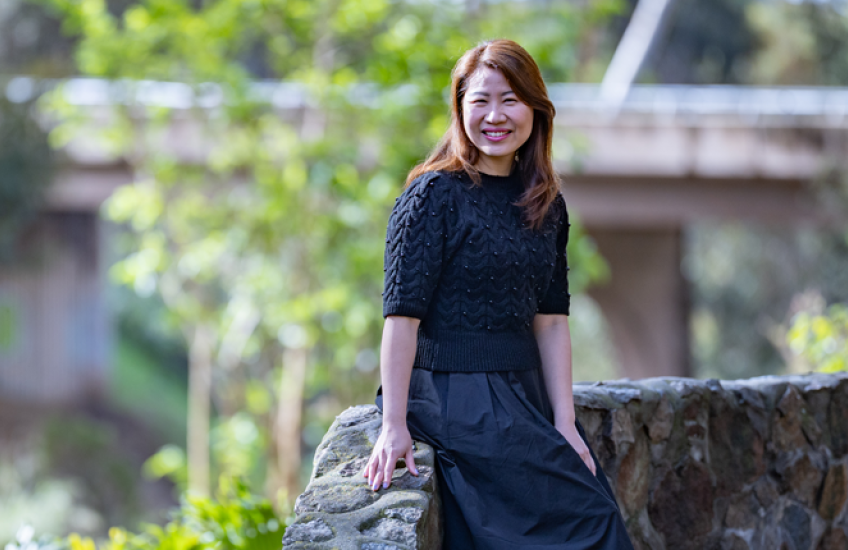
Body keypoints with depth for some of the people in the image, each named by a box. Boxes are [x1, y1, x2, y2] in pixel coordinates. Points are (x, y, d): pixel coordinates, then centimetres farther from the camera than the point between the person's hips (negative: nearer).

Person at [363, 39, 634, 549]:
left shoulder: (547, 205, 10)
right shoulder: (436, 195, -9)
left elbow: (551, 319, 9)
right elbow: (402, 315, -14)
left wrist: (564, 421, 0)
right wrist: (394, 425, -20)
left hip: (527, 392, 6)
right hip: (453, 395, -6)